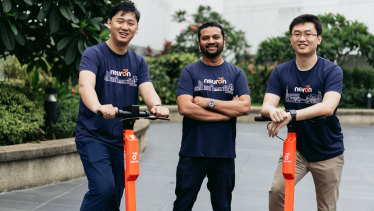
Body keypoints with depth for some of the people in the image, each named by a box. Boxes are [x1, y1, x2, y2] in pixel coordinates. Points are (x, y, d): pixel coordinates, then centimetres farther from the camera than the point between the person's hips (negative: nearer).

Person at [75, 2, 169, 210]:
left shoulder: (139, 62, 9)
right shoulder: (94, 54, -7)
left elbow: (147, 89, -7)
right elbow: (85, 84, -25)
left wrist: (157, 105, -32)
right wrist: (98, 107, -48)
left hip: (121, 140, 5)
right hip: (93, 136, -5)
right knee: (103, 187, -23)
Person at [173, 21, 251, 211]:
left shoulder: (236, 73, 9)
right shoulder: (189, 72, 3)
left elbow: (245, 107, -5)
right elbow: (185, 107, -12)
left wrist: (209, 102, -11)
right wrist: (227, 112, -9)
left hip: (224, 154, 2)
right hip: (192, 152, -2)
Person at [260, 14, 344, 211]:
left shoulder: (332, 71, -12)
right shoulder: (280, 72, -2)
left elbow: (328, 107, -28)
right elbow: (265, 106, -13)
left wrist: (291, 115, -41)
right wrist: (273, 111, -38)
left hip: (328, 152, -2)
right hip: (295, 147, 2)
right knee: (277, 190, -20)